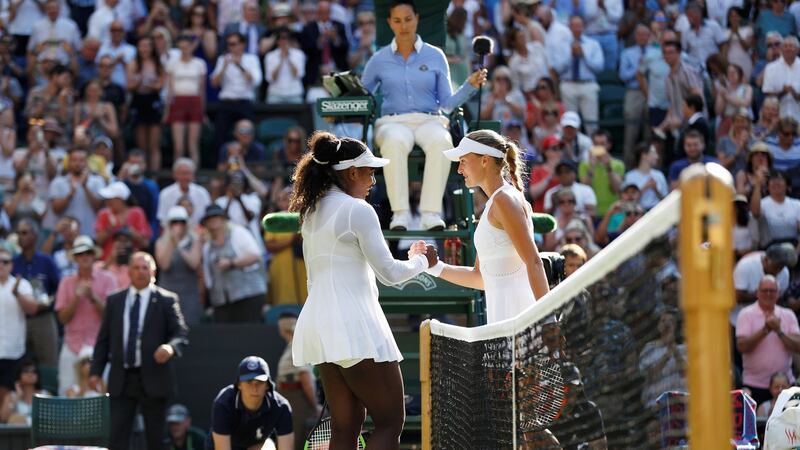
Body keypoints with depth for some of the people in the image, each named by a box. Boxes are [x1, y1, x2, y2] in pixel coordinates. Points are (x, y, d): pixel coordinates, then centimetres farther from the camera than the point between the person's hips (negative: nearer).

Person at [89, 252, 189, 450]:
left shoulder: (166, 300, 3)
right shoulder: (114, 300, 12)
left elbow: (181, 333, -3)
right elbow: (103, 338, 13)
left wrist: (171, 347, -25)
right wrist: (96, 370, 5)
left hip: (152, 379, -2)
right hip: (121, 380, 2)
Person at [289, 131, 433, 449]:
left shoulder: (312, 212, 16)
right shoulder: (358, 210, -9)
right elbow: (389, 273, -10)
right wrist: (420, 260, 9)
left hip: (321, 324, 9)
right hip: (354, 325, -9)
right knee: (390, 423, -5)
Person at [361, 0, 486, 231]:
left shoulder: (435, 56, 13)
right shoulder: (380, 60, 13)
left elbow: (447, 103, 10)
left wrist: (470, 86, -5)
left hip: (429, 120, 0)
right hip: (393, 122, 0)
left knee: (441, 142, -38)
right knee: (395, 142, -40)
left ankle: (431, 212, -41)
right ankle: (400, 213, -40)